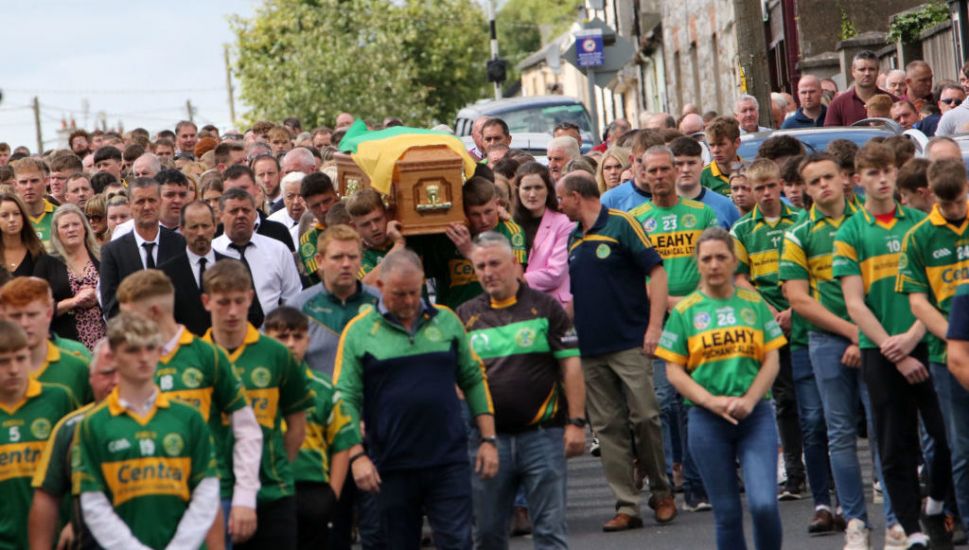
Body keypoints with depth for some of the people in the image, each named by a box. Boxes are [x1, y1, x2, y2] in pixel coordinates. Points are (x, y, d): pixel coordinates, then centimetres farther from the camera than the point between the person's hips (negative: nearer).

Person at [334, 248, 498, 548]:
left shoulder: (446, 321, 8)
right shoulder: (358, 331, 0)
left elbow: (474, 381, 13)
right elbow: (346, 399, -2)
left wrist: (488, 439, 8)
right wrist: (356, 455, -10)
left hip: (449, 461, 1)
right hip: (392, 466, -1)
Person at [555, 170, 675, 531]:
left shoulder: (621, 225, -5)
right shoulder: (572, 240, 13)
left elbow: (657, 272, -8)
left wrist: (654, 326, -15)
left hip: (630, 342, -6)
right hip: (590, 349, 6)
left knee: (644, 417, -8)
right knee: (608, 428, 3)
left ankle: (661, 493, 10)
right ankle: (626, 506, 6)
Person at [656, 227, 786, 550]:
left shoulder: (755, 304, 7)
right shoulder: (685, 311, 3)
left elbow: (771, 360, 4)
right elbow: (674, 371, 1)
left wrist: (749, 400, -11)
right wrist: (712, 401, -12)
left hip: (756, 415, 0)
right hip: (707, 421, 0)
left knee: (764, 503, -13)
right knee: (727, 512, 4)